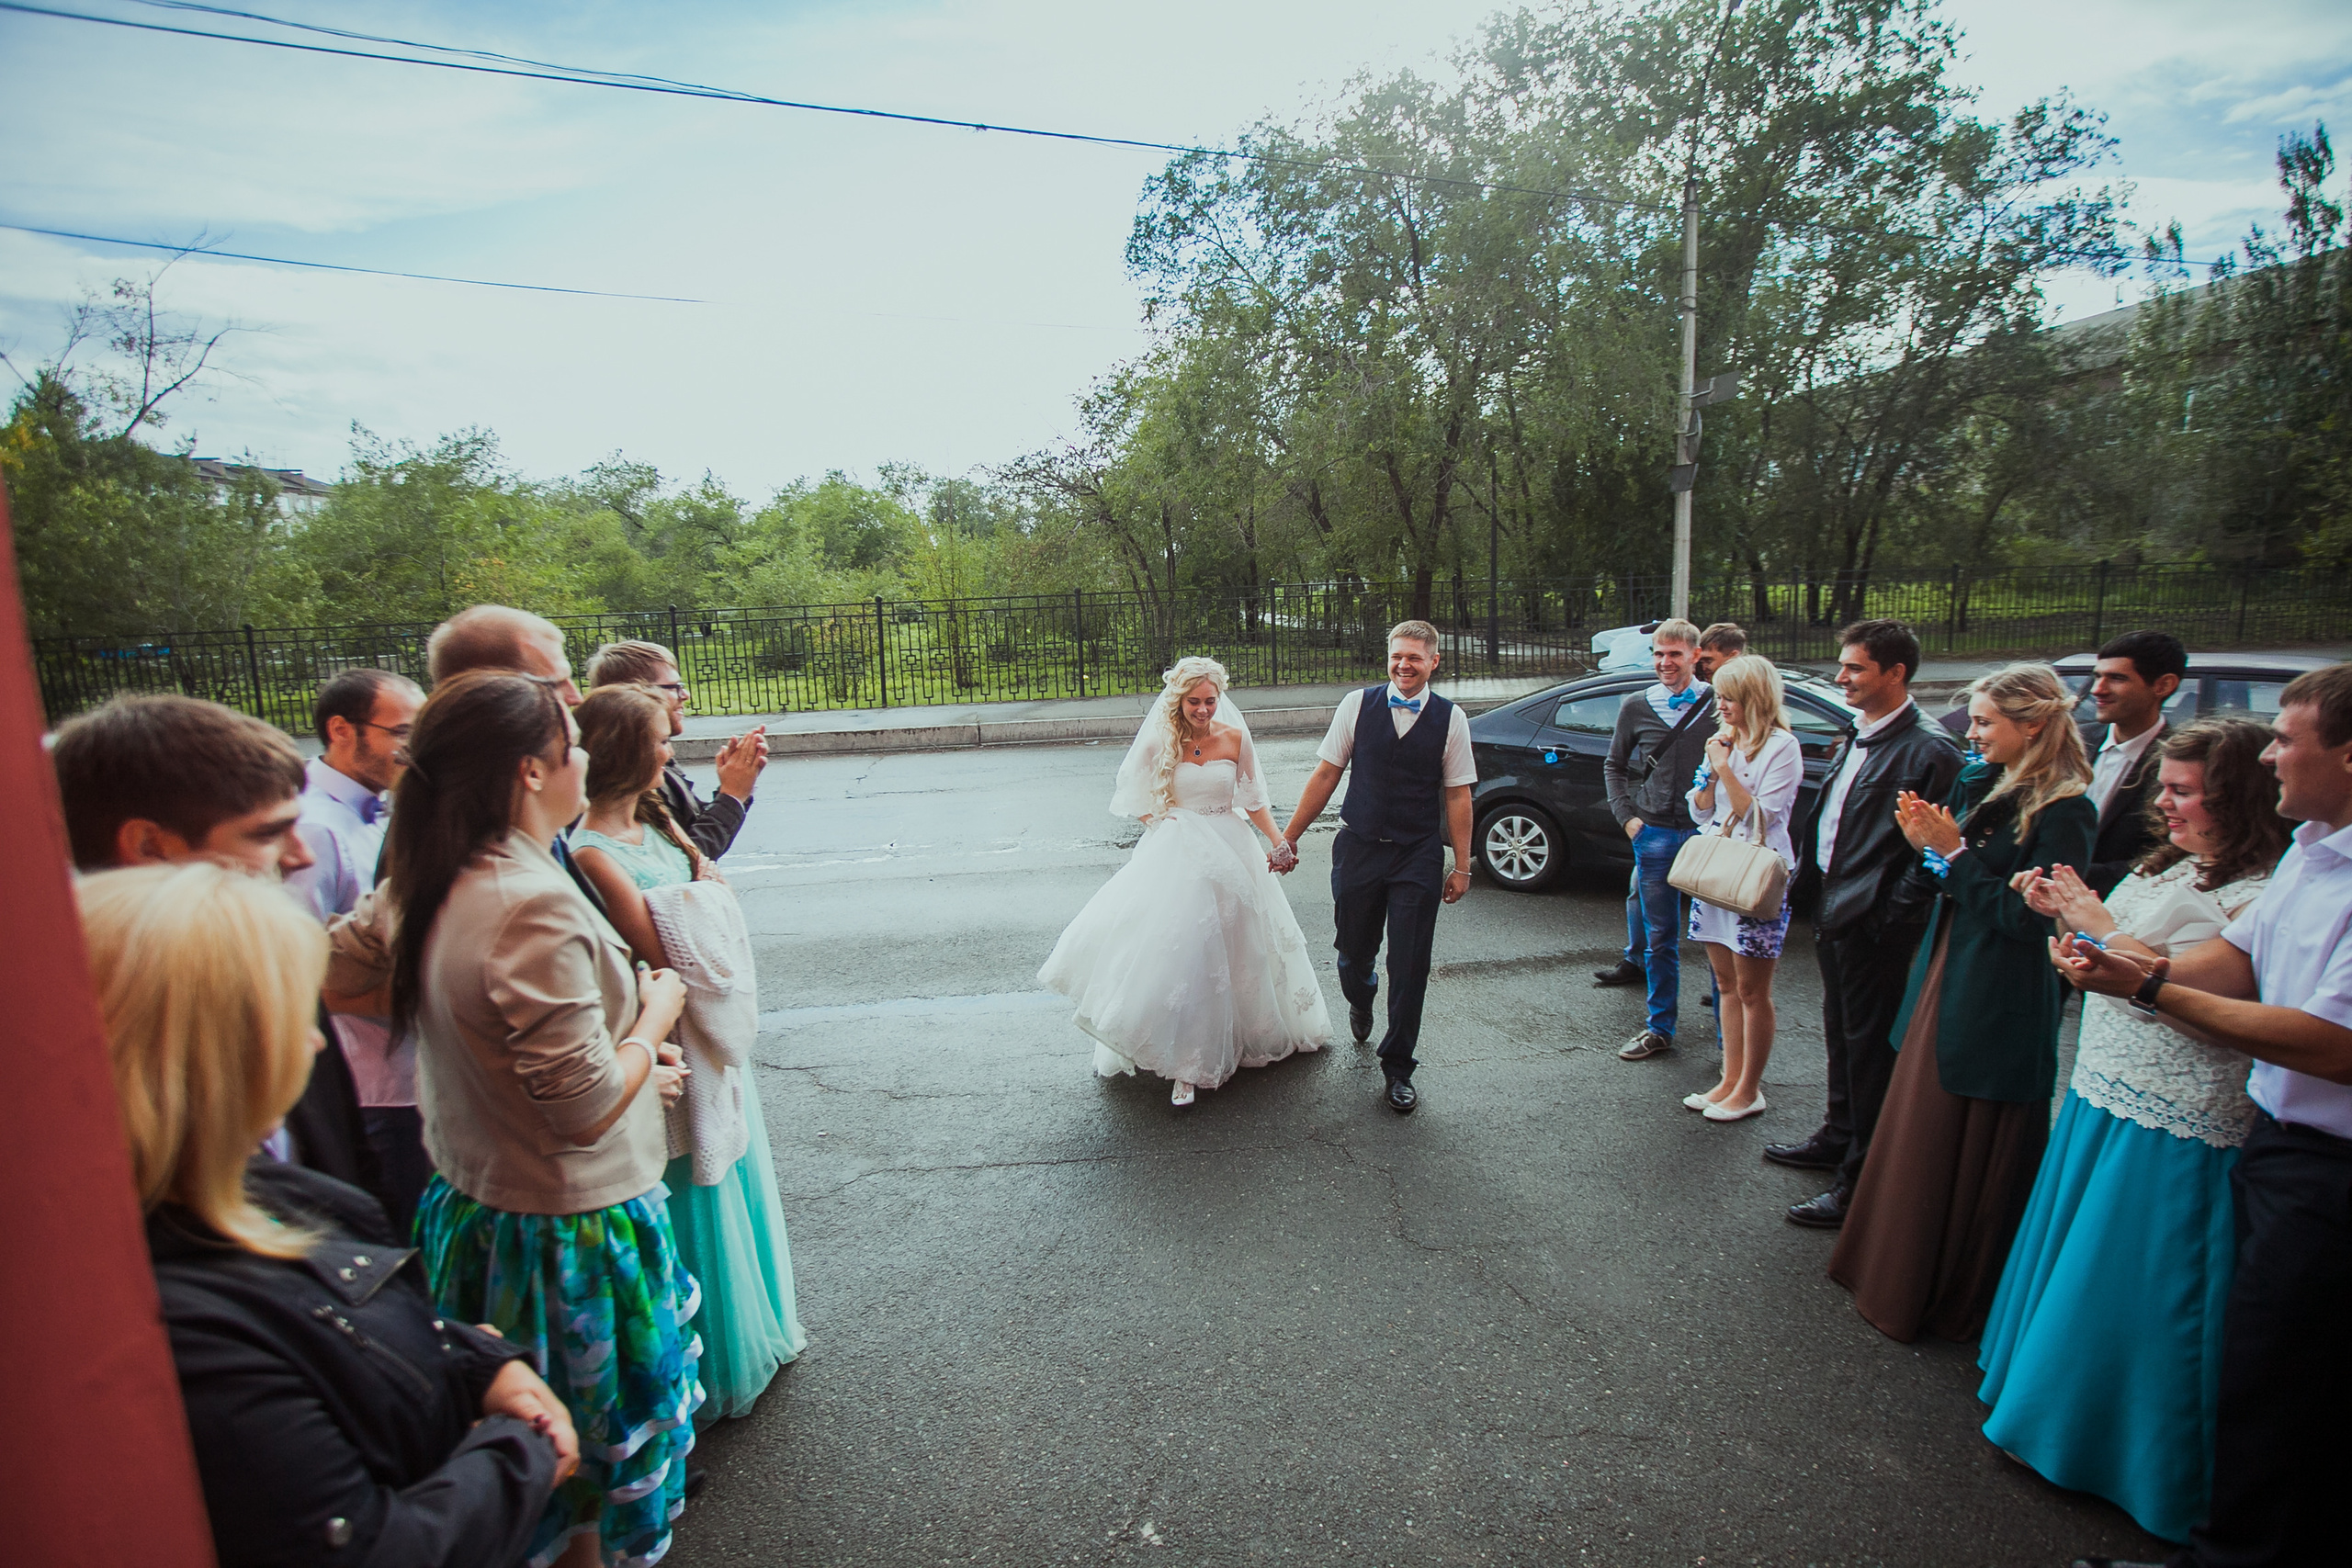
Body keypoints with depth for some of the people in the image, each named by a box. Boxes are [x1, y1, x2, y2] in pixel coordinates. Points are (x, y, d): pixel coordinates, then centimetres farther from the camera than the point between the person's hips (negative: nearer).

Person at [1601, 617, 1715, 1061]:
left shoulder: (1720, 703, 0)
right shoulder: (1636, 705, 6)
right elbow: (1614, 766, 16)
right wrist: (1627, 816, 6)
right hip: (1655, 833, 2)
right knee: (1660, 938, 9)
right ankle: (1660, 1028, 22)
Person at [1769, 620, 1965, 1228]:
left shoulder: (1930, 750, -16)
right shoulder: (1858, 739, 11)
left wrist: (1891, 916, -18)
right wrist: (1818, 893, 14)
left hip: (1875, 926, -9)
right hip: (1833, 913, 9)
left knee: (1871, 1049, 3)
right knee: (1841, 1035, 22)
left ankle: (1862, 1182, 15)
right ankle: (1838, 1137, 40)